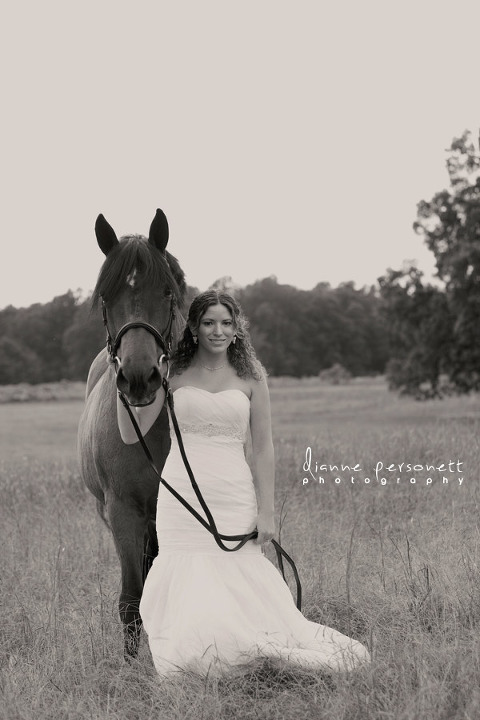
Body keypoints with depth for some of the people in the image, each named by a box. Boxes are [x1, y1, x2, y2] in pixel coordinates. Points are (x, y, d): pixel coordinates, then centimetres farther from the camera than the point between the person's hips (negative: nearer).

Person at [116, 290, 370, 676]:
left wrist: (266, 511, -1)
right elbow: (132, 434, 1)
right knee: (188, 584, 0)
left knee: (238, 581, -2)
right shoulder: (173, 374, 3)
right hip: (183, 495, 0)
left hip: (234, 495, 0)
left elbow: (263, 448, 4)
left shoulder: (251, 378, 4)